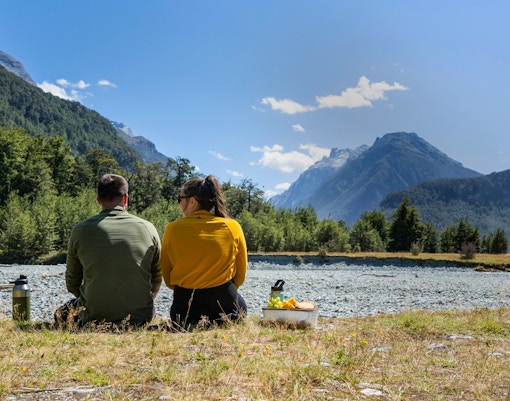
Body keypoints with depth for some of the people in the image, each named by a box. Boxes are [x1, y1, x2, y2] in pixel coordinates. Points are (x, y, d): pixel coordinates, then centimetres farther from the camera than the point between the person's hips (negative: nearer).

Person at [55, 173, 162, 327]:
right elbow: (157, 280, 8)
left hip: (94, 317, -1)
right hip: (141, 317, 1)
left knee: (61, 314, 30)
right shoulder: (148, 228, -1)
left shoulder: (81, 230, -2)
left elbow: (72, 284, 8)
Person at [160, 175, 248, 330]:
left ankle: (193, 324, 5)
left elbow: (167, 278, 4)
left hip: (185, 307, 2)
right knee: (241, 306, 34)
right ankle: (222, 322, 2)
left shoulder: (173, 229, -6)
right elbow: (241, 275, 5)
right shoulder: (233, 227, -5)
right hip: (225, 305, -1)